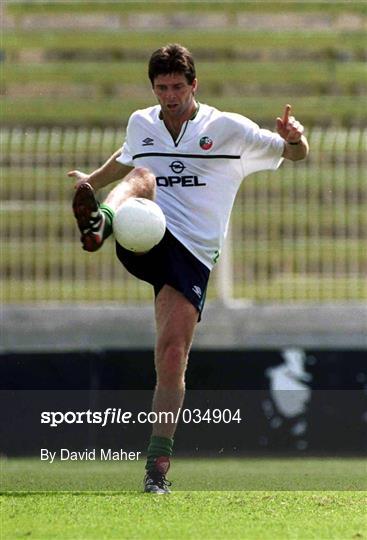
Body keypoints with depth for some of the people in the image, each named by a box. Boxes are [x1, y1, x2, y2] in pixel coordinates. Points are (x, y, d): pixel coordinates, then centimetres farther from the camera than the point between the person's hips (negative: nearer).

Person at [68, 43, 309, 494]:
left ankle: (157, 467, -4)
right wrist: (90, 181, 31)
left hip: (191, 253, -1)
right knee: (142, 177, -29)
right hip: (142, 242, 2)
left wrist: (293, 138, -13)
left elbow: (295, 153, 8)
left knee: (172, 356, -12)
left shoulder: (229, 129, 5)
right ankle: (101, 221, -64)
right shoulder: (140, 124, 15)